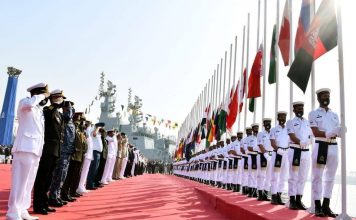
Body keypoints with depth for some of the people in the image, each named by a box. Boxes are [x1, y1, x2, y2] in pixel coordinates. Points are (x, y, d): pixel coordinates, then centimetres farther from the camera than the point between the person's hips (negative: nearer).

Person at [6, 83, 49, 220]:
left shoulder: (40, 111, 24)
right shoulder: (25, 102, 1)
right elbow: (29, 103, -24)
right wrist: (42, 95, -10)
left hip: (35, 150, 9)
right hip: (25, 149, -8)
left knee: (28, 183, 10)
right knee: (19, 182, -8)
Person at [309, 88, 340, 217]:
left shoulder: (335, 115, 18)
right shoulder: (314, 114, 4)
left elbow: (338, 132, 8)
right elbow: (316, 133, -7)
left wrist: (330, 134, -16)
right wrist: (331, 133, -20)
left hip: (334, 147, 5)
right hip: (320, 146, -5)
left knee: (330, 177, 6)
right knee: (317, 177, -3)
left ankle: (326, 206, 13)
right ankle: (318, 206, 1)